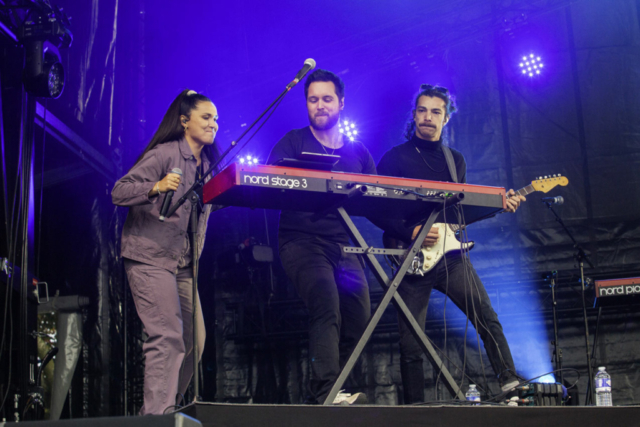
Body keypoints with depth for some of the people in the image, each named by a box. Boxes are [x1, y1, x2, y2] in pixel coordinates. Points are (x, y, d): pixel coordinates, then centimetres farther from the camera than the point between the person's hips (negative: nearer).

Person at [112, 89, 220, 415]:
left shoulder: (209, 164, 16)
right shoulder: (164, 154, -8)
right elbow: (118, 192, -15)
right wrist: (156, 187, -31)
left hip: (183, 263, 8)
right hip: (150, 257, -8)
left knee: (194, 340, 6)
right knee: (167, 337, -15)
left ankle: (161, 409, 20)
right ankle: (157, 414, -10)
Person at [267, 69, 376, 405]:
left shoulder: (358, 153, 19)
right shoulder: (293, 143, 8)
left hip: (343, 244, 4)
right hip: (301, 239, -4)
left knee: (359, 313, -5)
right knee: (327, 305, -24)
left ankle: (322, 396, 8)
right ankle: (326, 394, -28)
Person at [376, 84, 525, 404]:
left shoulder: (455, 160, 16)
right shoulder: (394, 158, 1)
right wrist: (411, 233, -17)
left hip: (450, 254, 4)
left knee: (487, 317, -6)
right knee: (410, 341, -1)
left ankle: (510, 383, 4)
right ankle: (414, 407, 12)